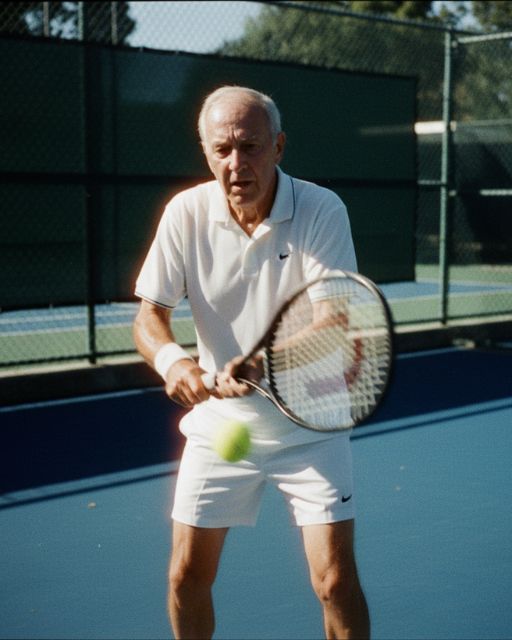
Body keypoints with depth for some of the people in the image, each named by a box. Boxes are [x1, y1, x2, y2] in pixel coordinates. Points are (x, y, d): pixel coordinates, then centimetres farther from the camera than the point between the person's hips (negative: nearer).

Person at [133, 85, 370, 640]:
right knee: (187, 578, 7)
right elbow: (150, 315, -7)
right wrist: (170, 359, -31)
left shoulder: (322, 210, -16)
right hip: (218, 424, 2)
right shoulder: (186, 213, -9)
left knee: (336, 582, -5)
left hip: (310, 424, -2)